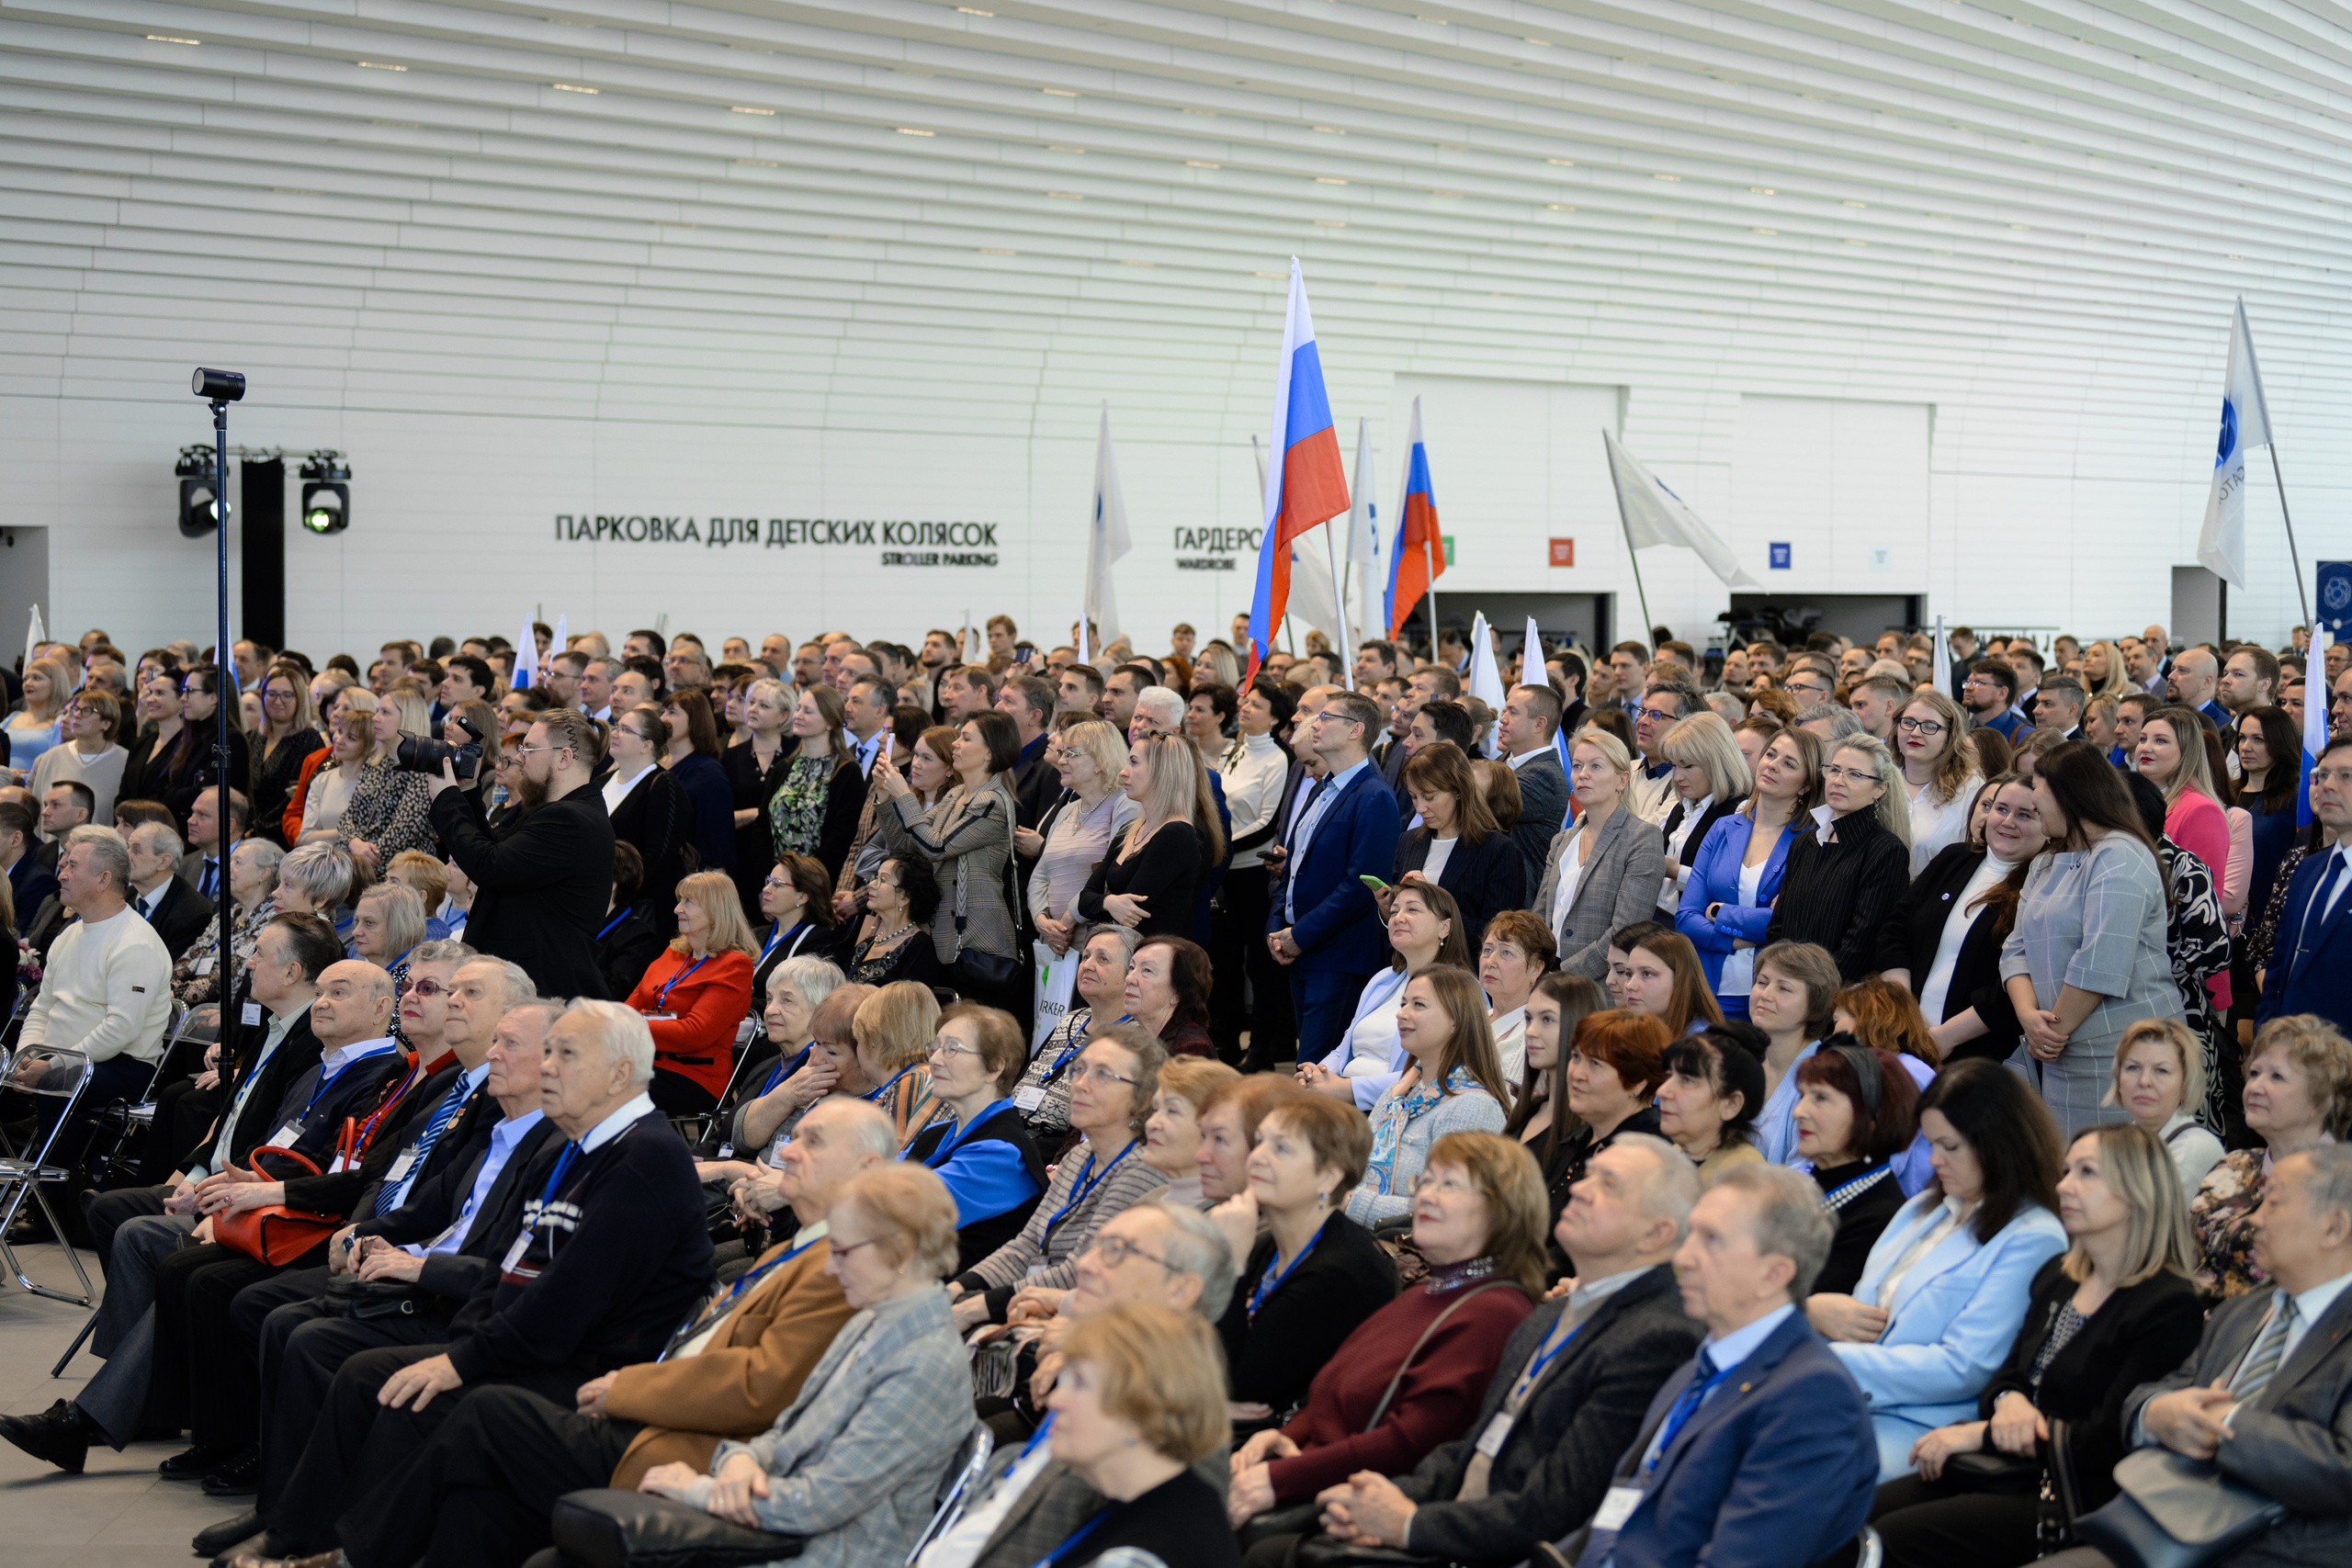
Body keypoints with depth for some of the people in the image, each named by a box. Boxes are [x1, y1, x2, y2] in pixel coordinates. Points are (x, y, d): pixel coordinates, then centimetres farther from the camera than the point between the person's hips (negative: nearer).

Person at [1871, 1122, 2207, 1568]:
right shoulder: (2057, 1275, 17)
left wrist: (1982, 1434, -12)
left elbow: (2109, 1439, -14)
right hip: (2006, 1465, 8)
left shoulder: (2169, 1306, -10)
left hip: (2076, 1496, -8)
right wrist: (2007, 1402, -6)